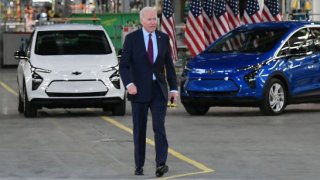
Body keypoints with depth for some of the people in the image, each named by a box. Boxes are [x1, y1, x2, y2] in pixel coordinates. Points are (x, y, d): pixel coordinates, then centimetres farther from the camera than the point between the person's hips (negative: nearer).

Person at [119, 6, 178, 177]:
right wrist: (129, 83, -22)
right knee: (139, 130, 6)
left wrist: (173, 88, 2)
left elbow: (169, 65, 9)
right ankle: (139, 165, 15)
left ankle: (161, 163, -19)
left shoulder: (163, 38, 5)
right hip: (139, 90, -1)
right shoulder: (131, 38, -3)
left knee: (159, 126, -12)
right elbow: (124, 65, -6)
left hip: (158, 89, 1)